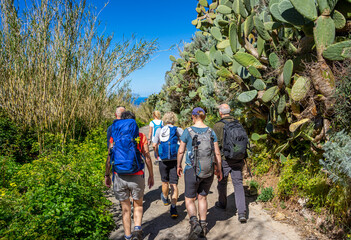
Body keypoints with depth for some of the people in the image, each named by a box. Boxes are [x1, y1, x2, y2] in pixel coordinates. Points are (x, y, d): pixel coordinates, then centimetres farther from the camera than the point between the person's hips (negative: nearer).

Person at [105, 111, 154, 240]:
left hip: (119, 177, 1)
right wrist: (151, 176, 7)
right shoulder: (140, 137, -1)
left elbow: (109, 158, -1)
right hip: (136, 176, 0)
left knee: (125, 208, 15)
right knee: (138, 205, 21)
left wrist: (107, 175, 9)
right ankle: (137, 228, 2)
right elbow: (147, 158, -1)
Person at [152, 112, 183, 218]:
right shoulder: (178, 130, -3)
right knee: (174, 184, 1)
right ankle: (173, 209, -3)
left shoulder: (159, 130, 3)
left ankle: (165, 199, 46)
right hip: (175, 160, -2)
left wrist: (158, 155, 15)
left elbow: (154, 145, 1)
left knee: (165, 182, 21)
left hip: (163, 161, 2)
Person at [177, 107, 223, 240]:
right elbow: (217, 153, 0)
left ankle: (194, 223, -11)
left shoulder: (188, 131, -10)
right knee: (202, 197, 21)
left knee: (189, 200, 11)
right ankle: (203, 225, 26)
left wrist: (178, 166, 11)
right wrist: (219, 169, 13)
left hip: (192, 170, -3)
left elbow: (180, 151, -4)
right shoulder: (211, 132, -2)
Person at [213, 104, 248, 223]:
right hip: (238, 159, 3)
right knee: (238, 184, 6)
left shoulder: (218, 126, -9)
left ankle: (222, 203, 38)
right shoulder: (238, 124, 4)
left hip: (224, 159, -3)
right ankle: (242, 212, -2)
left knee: (222, 182, 17)